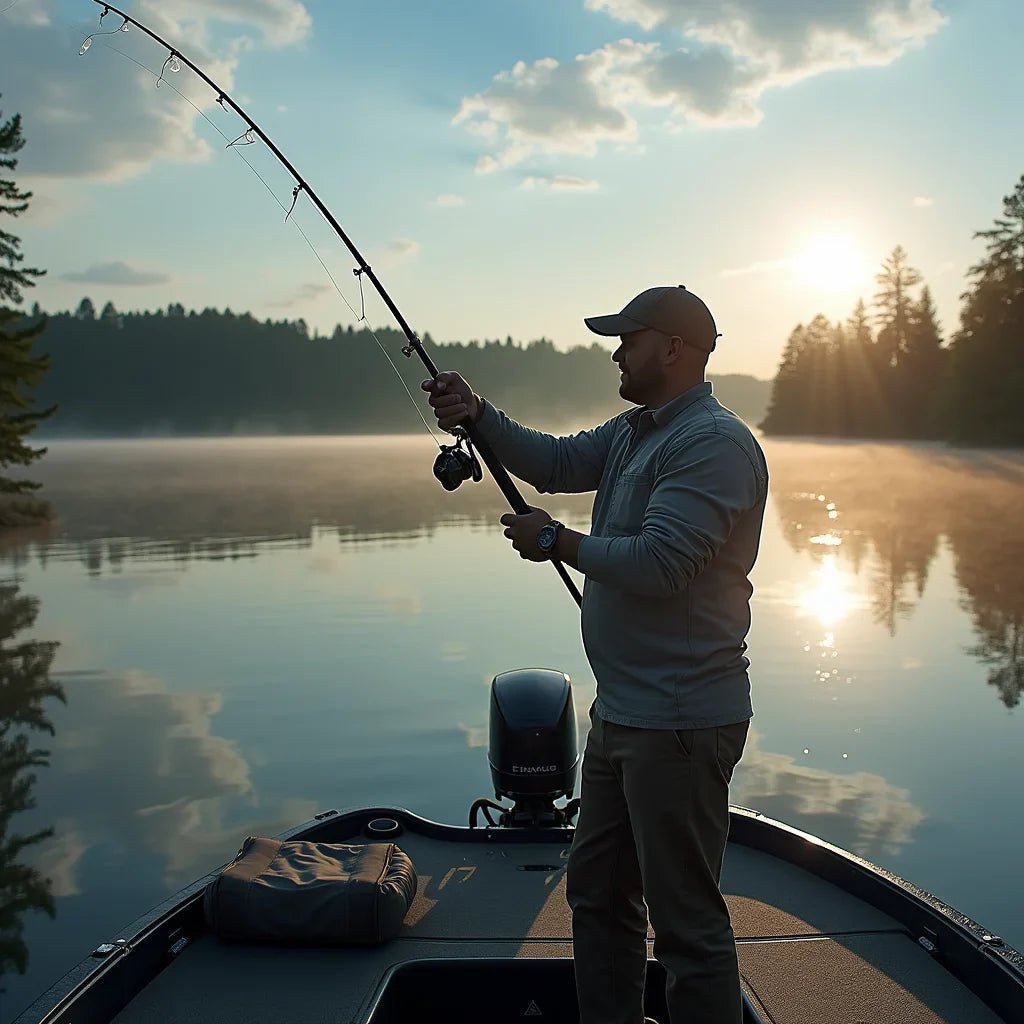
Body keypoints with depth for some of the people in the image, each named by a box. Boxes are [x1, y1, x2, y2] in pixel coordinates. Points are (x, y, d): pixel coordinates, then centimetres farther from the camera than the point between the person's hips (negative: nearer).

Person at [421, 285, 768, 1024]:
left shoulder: (716, 443, -18)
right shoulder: (634, 431, 14)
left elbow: (658, 563, -27)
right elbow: (555, 463, 17)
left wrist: (555, 542, -14)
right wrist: (479, 415, 3)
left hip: (679, 723, -11)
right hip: (622, 713, 11)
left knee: (688, 921, 0)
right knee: (597, 893, 21)